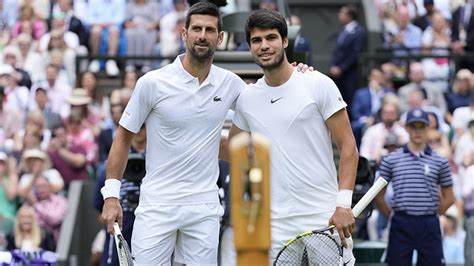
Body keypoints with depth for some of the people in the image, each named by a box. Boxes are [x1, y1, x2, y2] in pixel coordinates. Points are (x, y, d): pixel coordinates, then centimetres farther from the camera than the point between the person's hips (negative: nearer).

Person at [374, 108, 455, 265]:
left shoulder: (440, 162, 7)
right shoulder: (390, 160, 6)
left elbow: (449, 198, 12)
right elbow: (378, 195, 9)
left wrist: (433, 215, 7)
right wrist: (391, 216, 5)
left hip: (429, 226, 0)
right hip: (401, 225, 0)